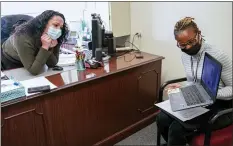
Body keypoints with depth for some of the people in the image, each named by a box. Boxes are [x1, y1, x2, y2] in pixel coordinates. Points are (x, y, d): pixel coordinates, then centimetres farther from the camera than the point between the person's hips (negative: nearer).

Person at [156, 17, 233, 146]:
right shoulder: (185, 56, 2)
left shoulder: (218, 56, -21)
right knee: (162, 119, -13)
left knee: (177, 128, -25)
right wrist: (181, 88, -6)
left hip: (219, 106, -6)